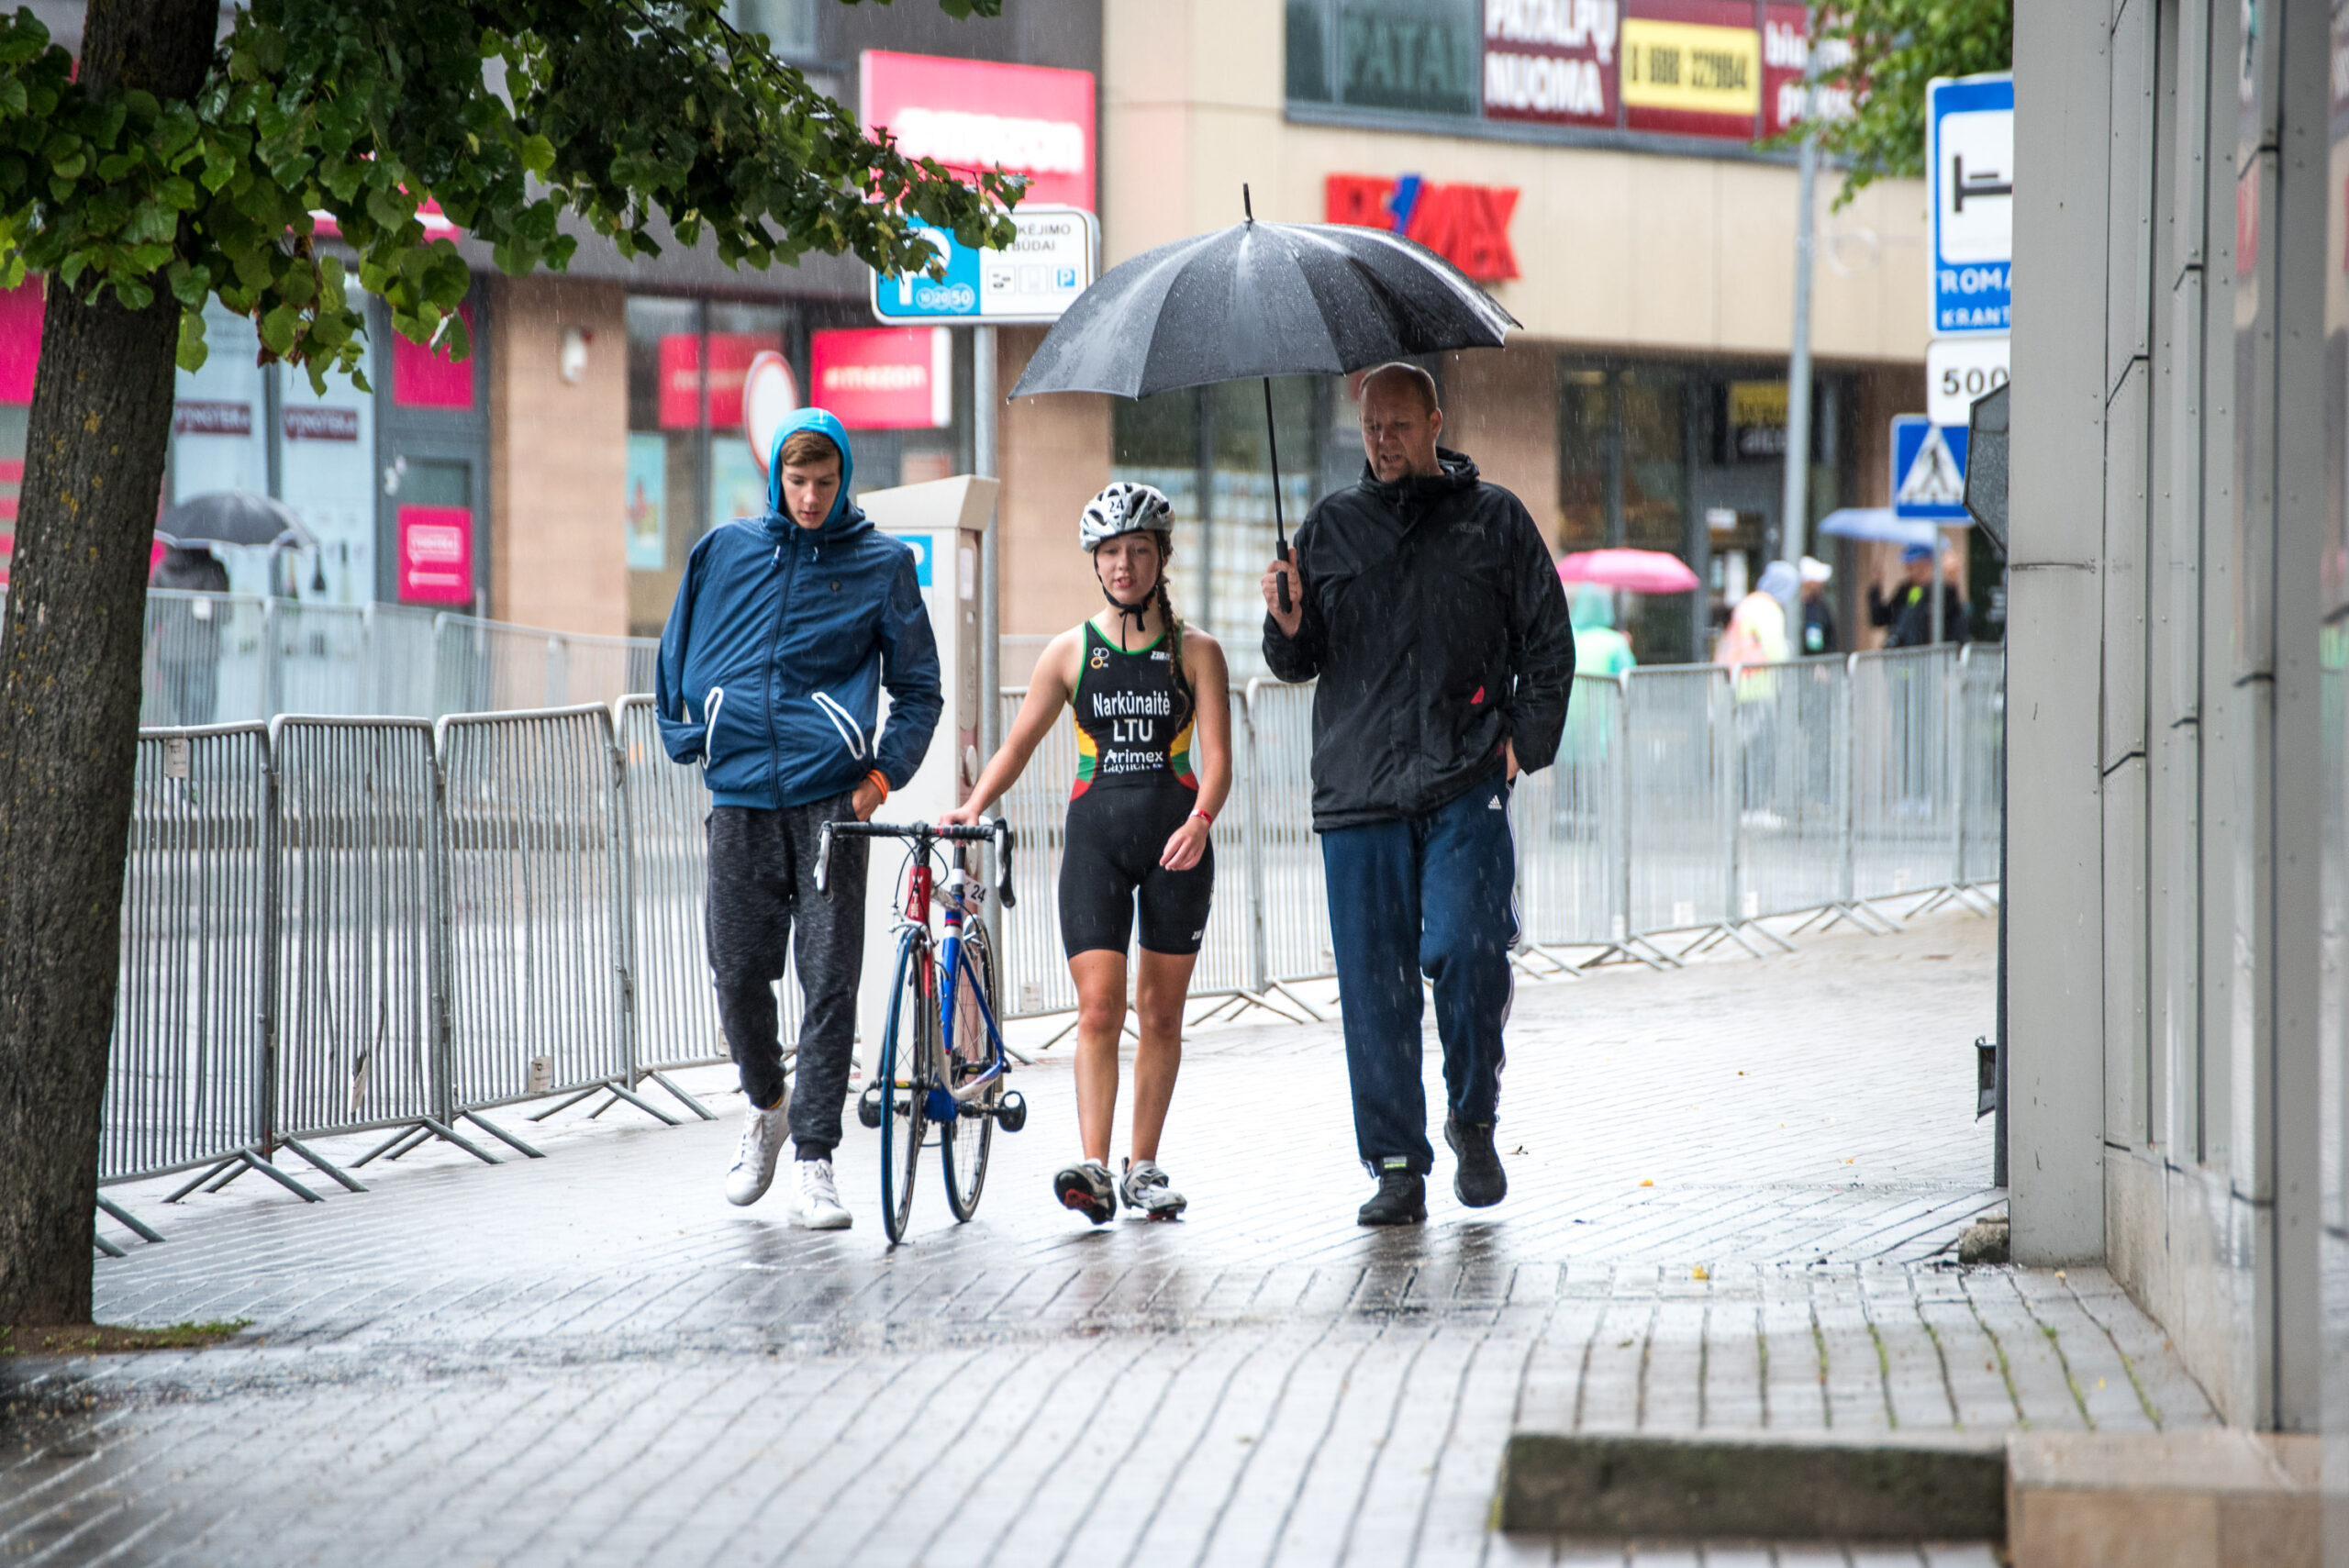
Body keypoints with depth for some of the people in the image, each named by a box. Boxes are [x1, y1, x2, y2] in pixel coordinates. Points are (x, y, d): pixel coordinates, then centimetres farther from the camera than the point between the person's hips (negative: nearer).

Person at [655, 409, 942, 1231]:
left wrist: (886, 771, -2)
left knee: (830, 979, -7)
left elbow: (918, 687, 10)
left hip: (830, 797, -2)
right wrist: (686, 740, 10)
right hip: (740, 798, 2)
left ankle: (814, 1160, -3)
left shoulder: (880, 564, 5)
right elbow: (676, 656, 21)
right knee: (738, 973, 2)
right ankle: (766, 1107, 29)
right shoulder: (725, 552, 10)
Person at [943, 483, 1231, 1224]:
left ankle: (1143, 1168, 15)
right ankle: (1094, 1168, -18)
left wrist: (1200, 820, -24)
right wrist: (974, 805, -10)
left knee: (1160, 1011, 6)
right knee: (1098, 1008, -11)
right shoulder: (1071, 651, 6)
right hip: (1096, 835, 0)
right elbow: (1019, 743, 6)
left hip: (1175, 841, 0)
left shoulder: (1195, 652, 3)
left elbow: (1216, 754, -5)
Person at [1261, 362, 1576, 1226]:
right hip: (1357, 792, 2)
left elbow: (1548, 642, 11)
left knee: (1465, 949, -16)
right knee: (1375, 981, -1)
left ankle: (1473, 1120, 7)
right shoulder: (1330, 526, 13)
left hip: (1465, 787, -2)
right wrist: (1290, 629, -7)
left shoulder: (1494, 519, 8)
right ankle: (1397, 1168, 5)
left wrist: (1525, 739, -1)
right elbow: (1297, 664, 15)